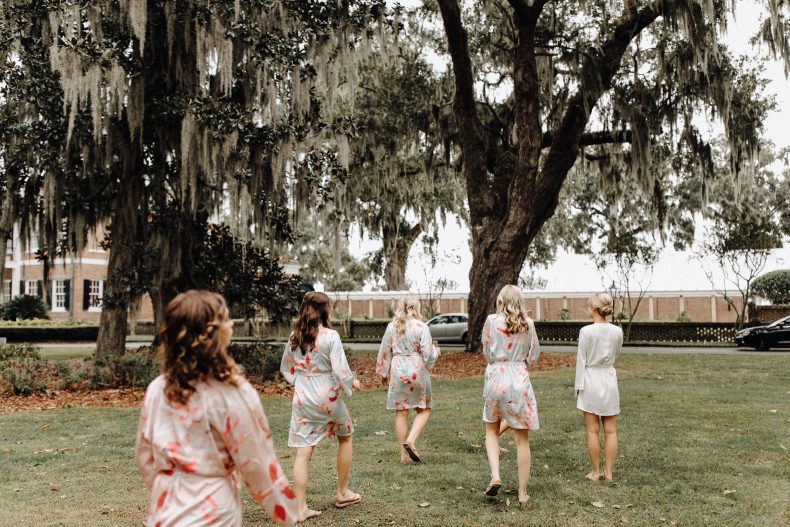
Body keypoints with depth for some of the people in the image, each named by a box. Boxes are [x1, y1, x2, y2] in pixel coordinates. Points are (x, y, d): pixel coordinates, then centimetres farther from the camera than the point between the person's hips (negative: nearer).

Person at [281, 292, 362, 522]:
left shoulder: (294, 337, 2)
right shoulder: (330, 336, -15)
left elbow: (286, 368, 13)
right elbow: (341, 370, -18)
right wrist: (352, 382, 1)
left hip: (302, 399, 4)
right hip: (328, 397, -3)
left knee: (303, 452, 4)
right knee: (345, 438, 22)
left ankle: (301, 508, 2)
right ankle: (342, 493, 30)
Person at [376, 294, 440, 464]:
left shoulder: (392, 327, 2)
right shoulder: (421, 327, -9)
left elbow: (384, 352, 7)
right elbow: (428, 354, -10)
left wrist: (383, 373, 19)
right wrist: (436, 352, 12)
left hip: (397, 371, 3)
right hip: (417, 371, -3)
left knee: (401, 413, 8)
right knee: (423, 410, 12)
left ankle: (404, 454, 11)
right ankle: (411, 439, -9)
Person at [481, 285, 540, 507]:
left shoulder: (491, 320, -4)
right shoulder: (528, 324, -1)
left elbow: (485, 351, 6)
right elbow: (534, 355, 8)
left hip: (496, 378, 0)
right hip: (520, 380, 0)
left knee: (491, 430, 20)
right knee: (522, 439, 8)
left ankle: (495, 475, -1)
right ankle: (523, 493, 12)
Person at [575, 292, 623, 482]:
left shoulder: (586, 331, -15)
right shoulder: (617, 331, -3)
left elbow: (581, 361, -10)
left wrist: (578, 386, -3)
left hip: (591, 379, -3)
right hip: (609, 379, 3)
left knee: (592, 430, 5)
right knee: (610, 430, 10)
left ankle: (595, 472, 11)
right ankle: (608, 472, 13)